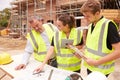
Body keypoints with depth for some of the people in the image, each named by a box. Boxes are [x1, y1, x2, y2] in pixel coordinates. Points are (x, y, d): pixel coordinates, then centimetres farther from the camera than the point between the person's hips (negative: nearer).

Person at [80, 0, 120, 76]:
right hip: (90, 67, 7)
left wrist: (96, 62, -21)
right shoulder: (91, 25, 3)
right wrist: (84, 52, 0)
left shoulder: (108, 25, -19)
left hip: (101, 70, -7)